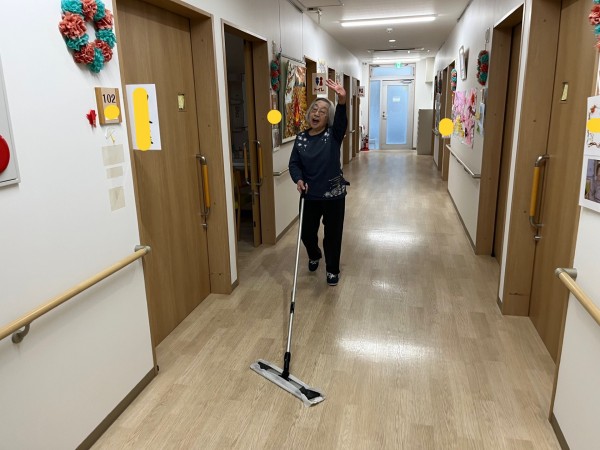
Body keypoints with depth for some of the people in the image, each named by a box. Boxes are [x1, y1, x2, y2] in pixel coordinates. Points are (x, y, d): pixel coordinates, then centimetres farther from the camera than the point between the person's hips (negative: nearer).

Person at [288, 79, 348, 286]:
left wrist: (342, 101, -49)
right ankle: (314, 256, 47)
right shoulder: (301, 138, 1)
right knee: (307, 232, 13)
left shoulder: (333, 135, -7)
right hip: (310, 195, 3)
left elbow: (341, 122, -29)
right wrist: (298, 179, -18)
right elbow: (294, 163, 4)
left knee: (332, 234, 6)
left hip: (333, 194, -2)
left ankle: (332, 270, 28)